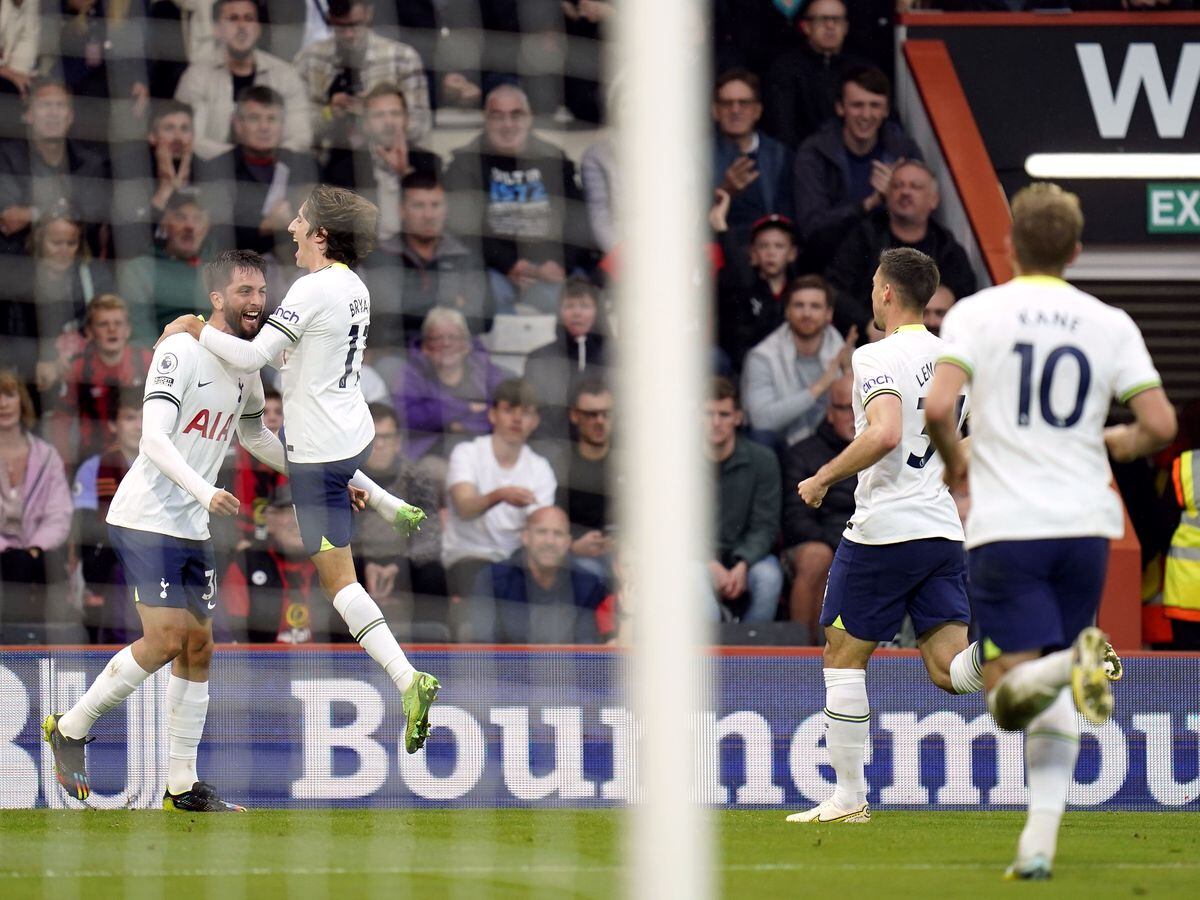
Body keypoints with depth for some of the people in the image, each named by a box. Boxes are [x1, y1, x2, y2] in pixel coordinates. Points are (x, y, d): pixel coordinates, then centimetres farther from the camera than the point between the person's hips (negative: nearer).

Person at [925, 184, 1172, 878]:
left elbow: (937, 408, -14)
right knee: (1057, 707, 14)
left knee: (1010, 700, -6)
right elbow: (1161, 426, 0)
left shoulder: (976, 312, 0)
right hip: (1085, 525, 3)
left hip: (1007, 529, -3)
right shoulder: (1110, 324, 6)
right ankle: (1040, 842, 3)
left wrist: (953, 460, 8)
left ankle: (1071, 664, -37)